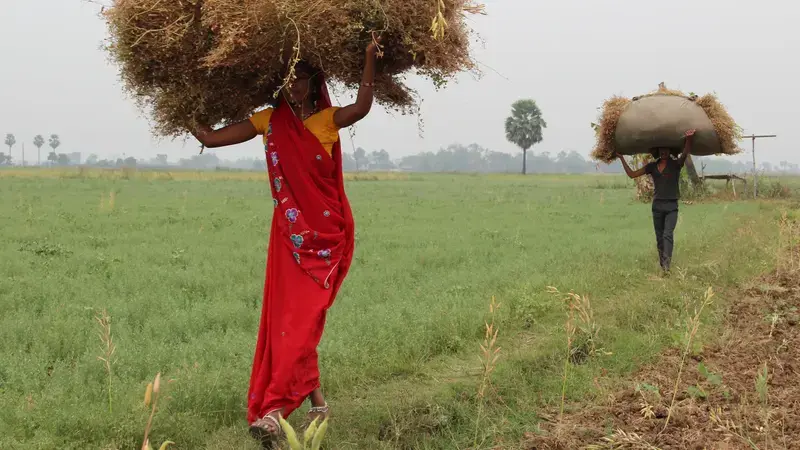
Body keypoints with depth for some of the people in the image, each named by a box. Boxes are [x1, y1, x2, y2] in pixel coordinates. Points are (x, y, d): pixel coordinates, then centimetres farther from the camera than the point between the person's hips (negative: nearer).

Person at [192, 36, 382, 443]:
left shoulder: (328, 119, 0)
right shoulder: (270, 121, 7)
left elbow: (362, 107, -22)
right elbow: (211, 138, 6)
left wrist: (370, 60, -29)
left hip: (328, 234, -3)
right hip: (289, 234, 4)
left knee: (302, 318, -11)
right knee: (286, 317, 2)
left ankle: (273, 410, -14)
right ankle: (316, 401, 17)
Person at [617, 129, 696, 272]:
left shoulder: (676, 164, -2)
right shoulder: (652, 166, 8)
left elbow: (686, 153, -22)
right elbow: (632, 174, 10)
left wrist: (689, 139, -42)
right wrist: (622, 158, 7)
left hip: (672, 206, -4)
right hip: (657, 205, 4)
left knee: (668, 234, -17)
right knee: (659, 237, 8)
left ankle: (667, 265, -27)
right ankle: (662, 266, 16)